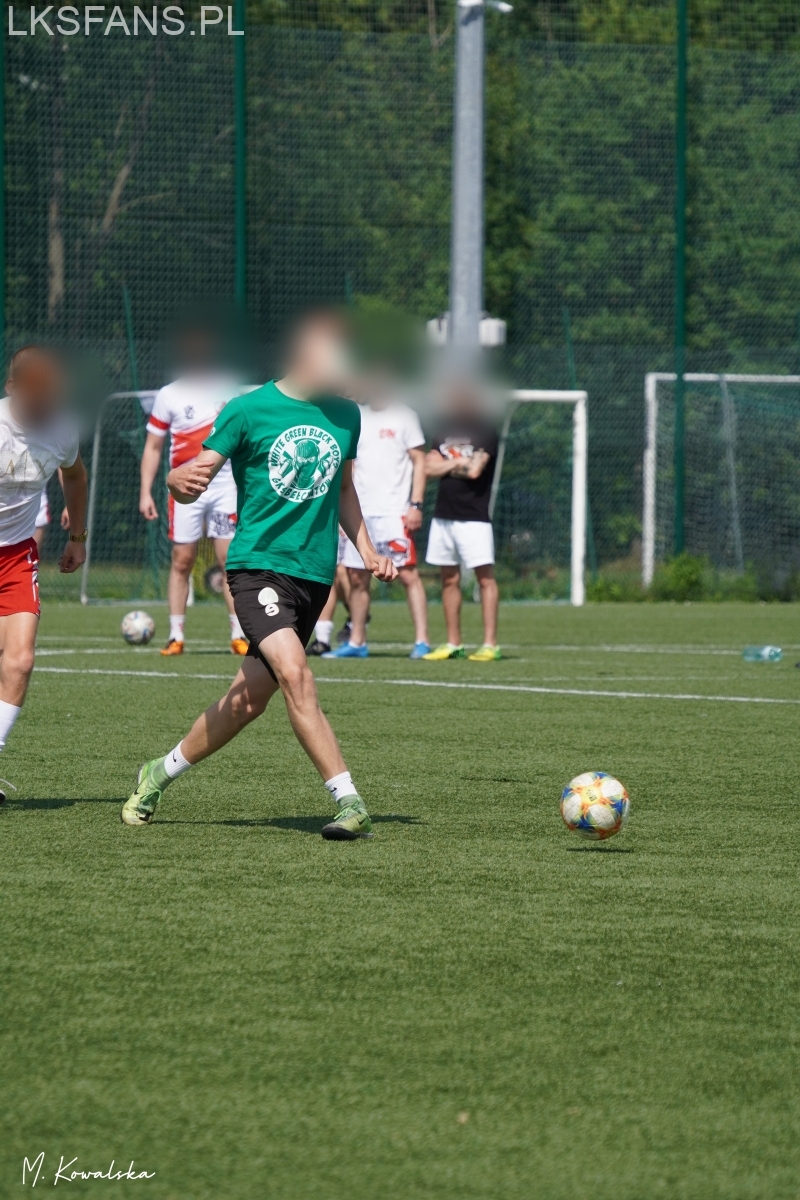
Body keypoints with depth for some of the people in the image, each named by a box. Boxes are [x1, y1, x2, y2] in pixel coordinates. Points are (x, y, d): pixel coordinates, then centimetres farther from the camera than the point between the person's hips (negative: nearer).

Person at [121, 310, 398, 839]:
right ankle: (351, 806, -23)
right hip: (257, 563, -5)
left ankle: (159, 774, 27)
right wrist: (180, 481, -26)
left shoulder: (345, 415, 11)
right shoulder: (248, 411, -4)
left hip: (315, 573, 5)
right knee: (294, 675, -24)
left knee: (247, 701, 6)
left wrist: (367, 549, 16)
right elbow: (195, 478, -3)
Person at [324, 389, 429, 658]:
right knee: (357, 577, 7)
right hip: (359, 512, 5)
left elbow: (419, 461, -3)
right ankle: (356, 642, 16)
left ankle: (422, 641, -10)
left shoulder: (404, 416, -1)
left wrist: (416, 504, -11)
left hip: (394, 511, -5)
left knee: (408, 573, -10)